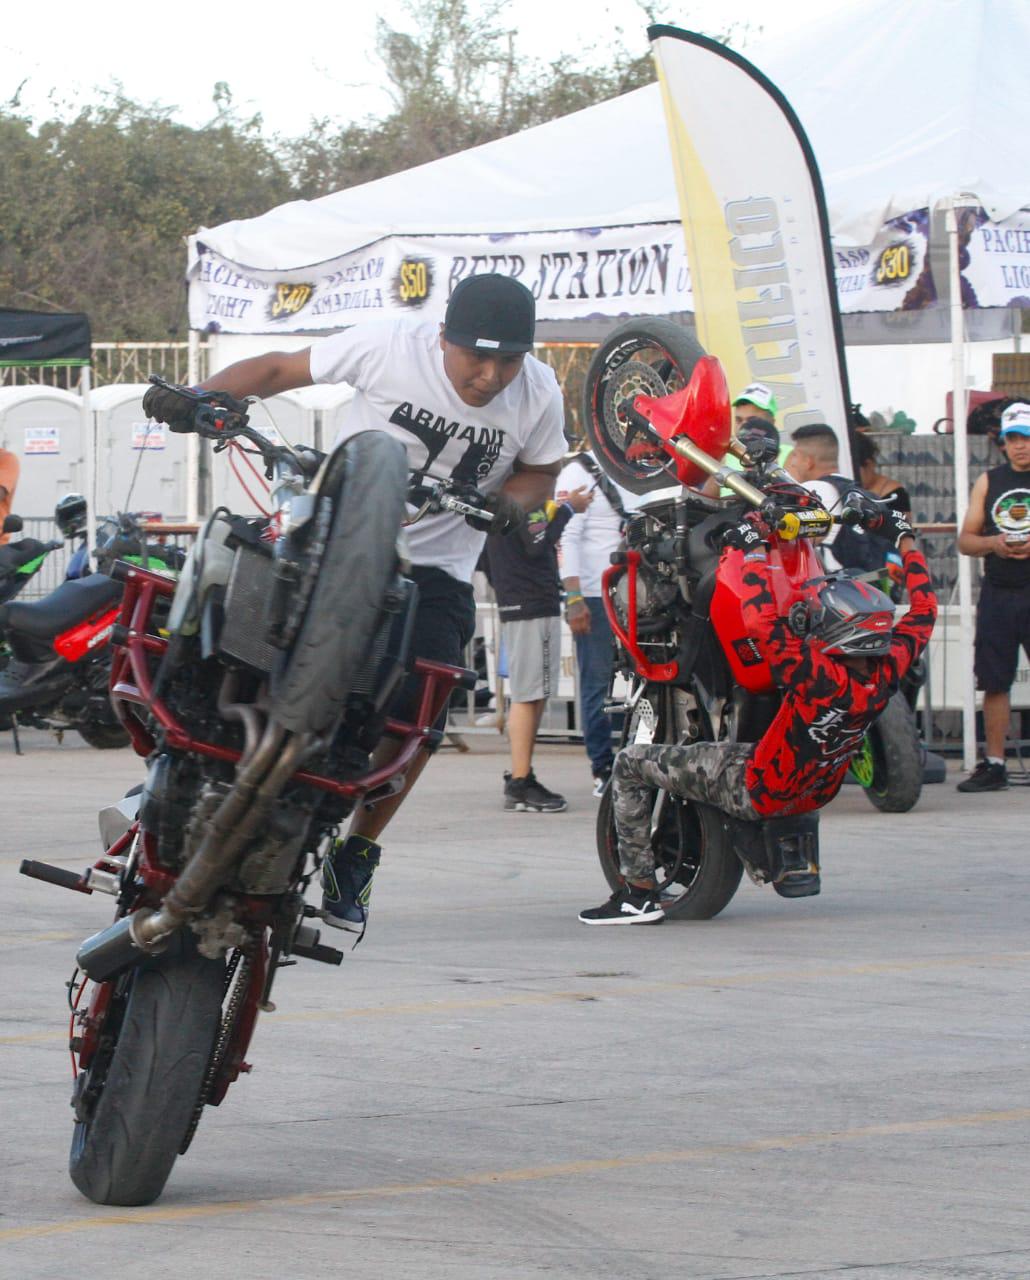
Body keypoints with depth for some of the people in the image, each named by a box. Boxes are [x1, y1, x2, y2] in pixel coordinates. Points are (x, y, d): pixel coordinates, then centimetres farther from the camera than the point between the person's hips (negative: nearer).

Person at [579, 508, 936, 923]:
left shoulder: (820, 677, -35)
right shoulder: (887, 672, -15)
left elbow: (763, 621, -40)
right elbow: (923, 614, 2)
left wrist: (754, 550, -27)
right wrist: (905, 541, 11)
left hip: (757, 794, -7)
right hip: (817, 793, 7)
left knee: (630, 764, 1)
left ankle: (639, 893, 3)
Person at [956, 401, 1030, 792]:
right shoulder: (989, 481, 13)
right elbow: (965, 539, 13)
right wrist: (992, 543, -8)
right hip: (997, 594, 4)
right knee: (994, 682, 5)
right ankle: (994, 764, 12)